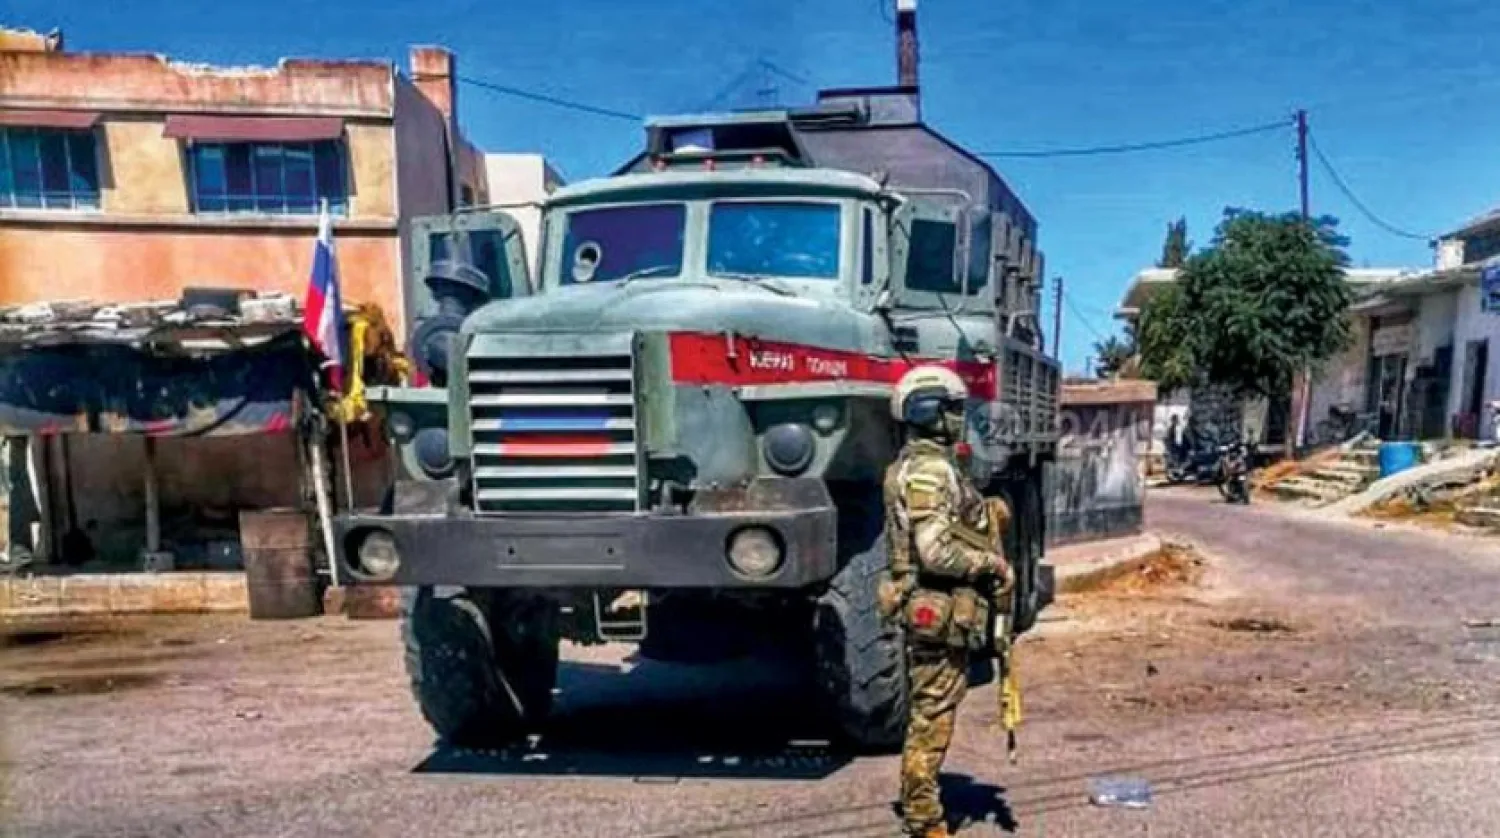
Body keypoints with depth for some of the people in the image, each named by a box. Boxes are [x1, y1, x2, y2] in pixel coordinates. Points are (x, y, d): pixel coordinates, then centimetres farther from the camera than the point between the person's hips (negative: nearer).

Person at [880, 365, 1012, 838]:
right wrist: (993, 563, -15)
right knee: (932, 719, -1)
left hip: (929, 609, 10)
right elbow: (938, 552, -27)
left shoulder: (920, 465, 14)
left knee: (927, 714, 19)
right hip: (939, 610, -10)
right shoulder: (930, 470, -19)